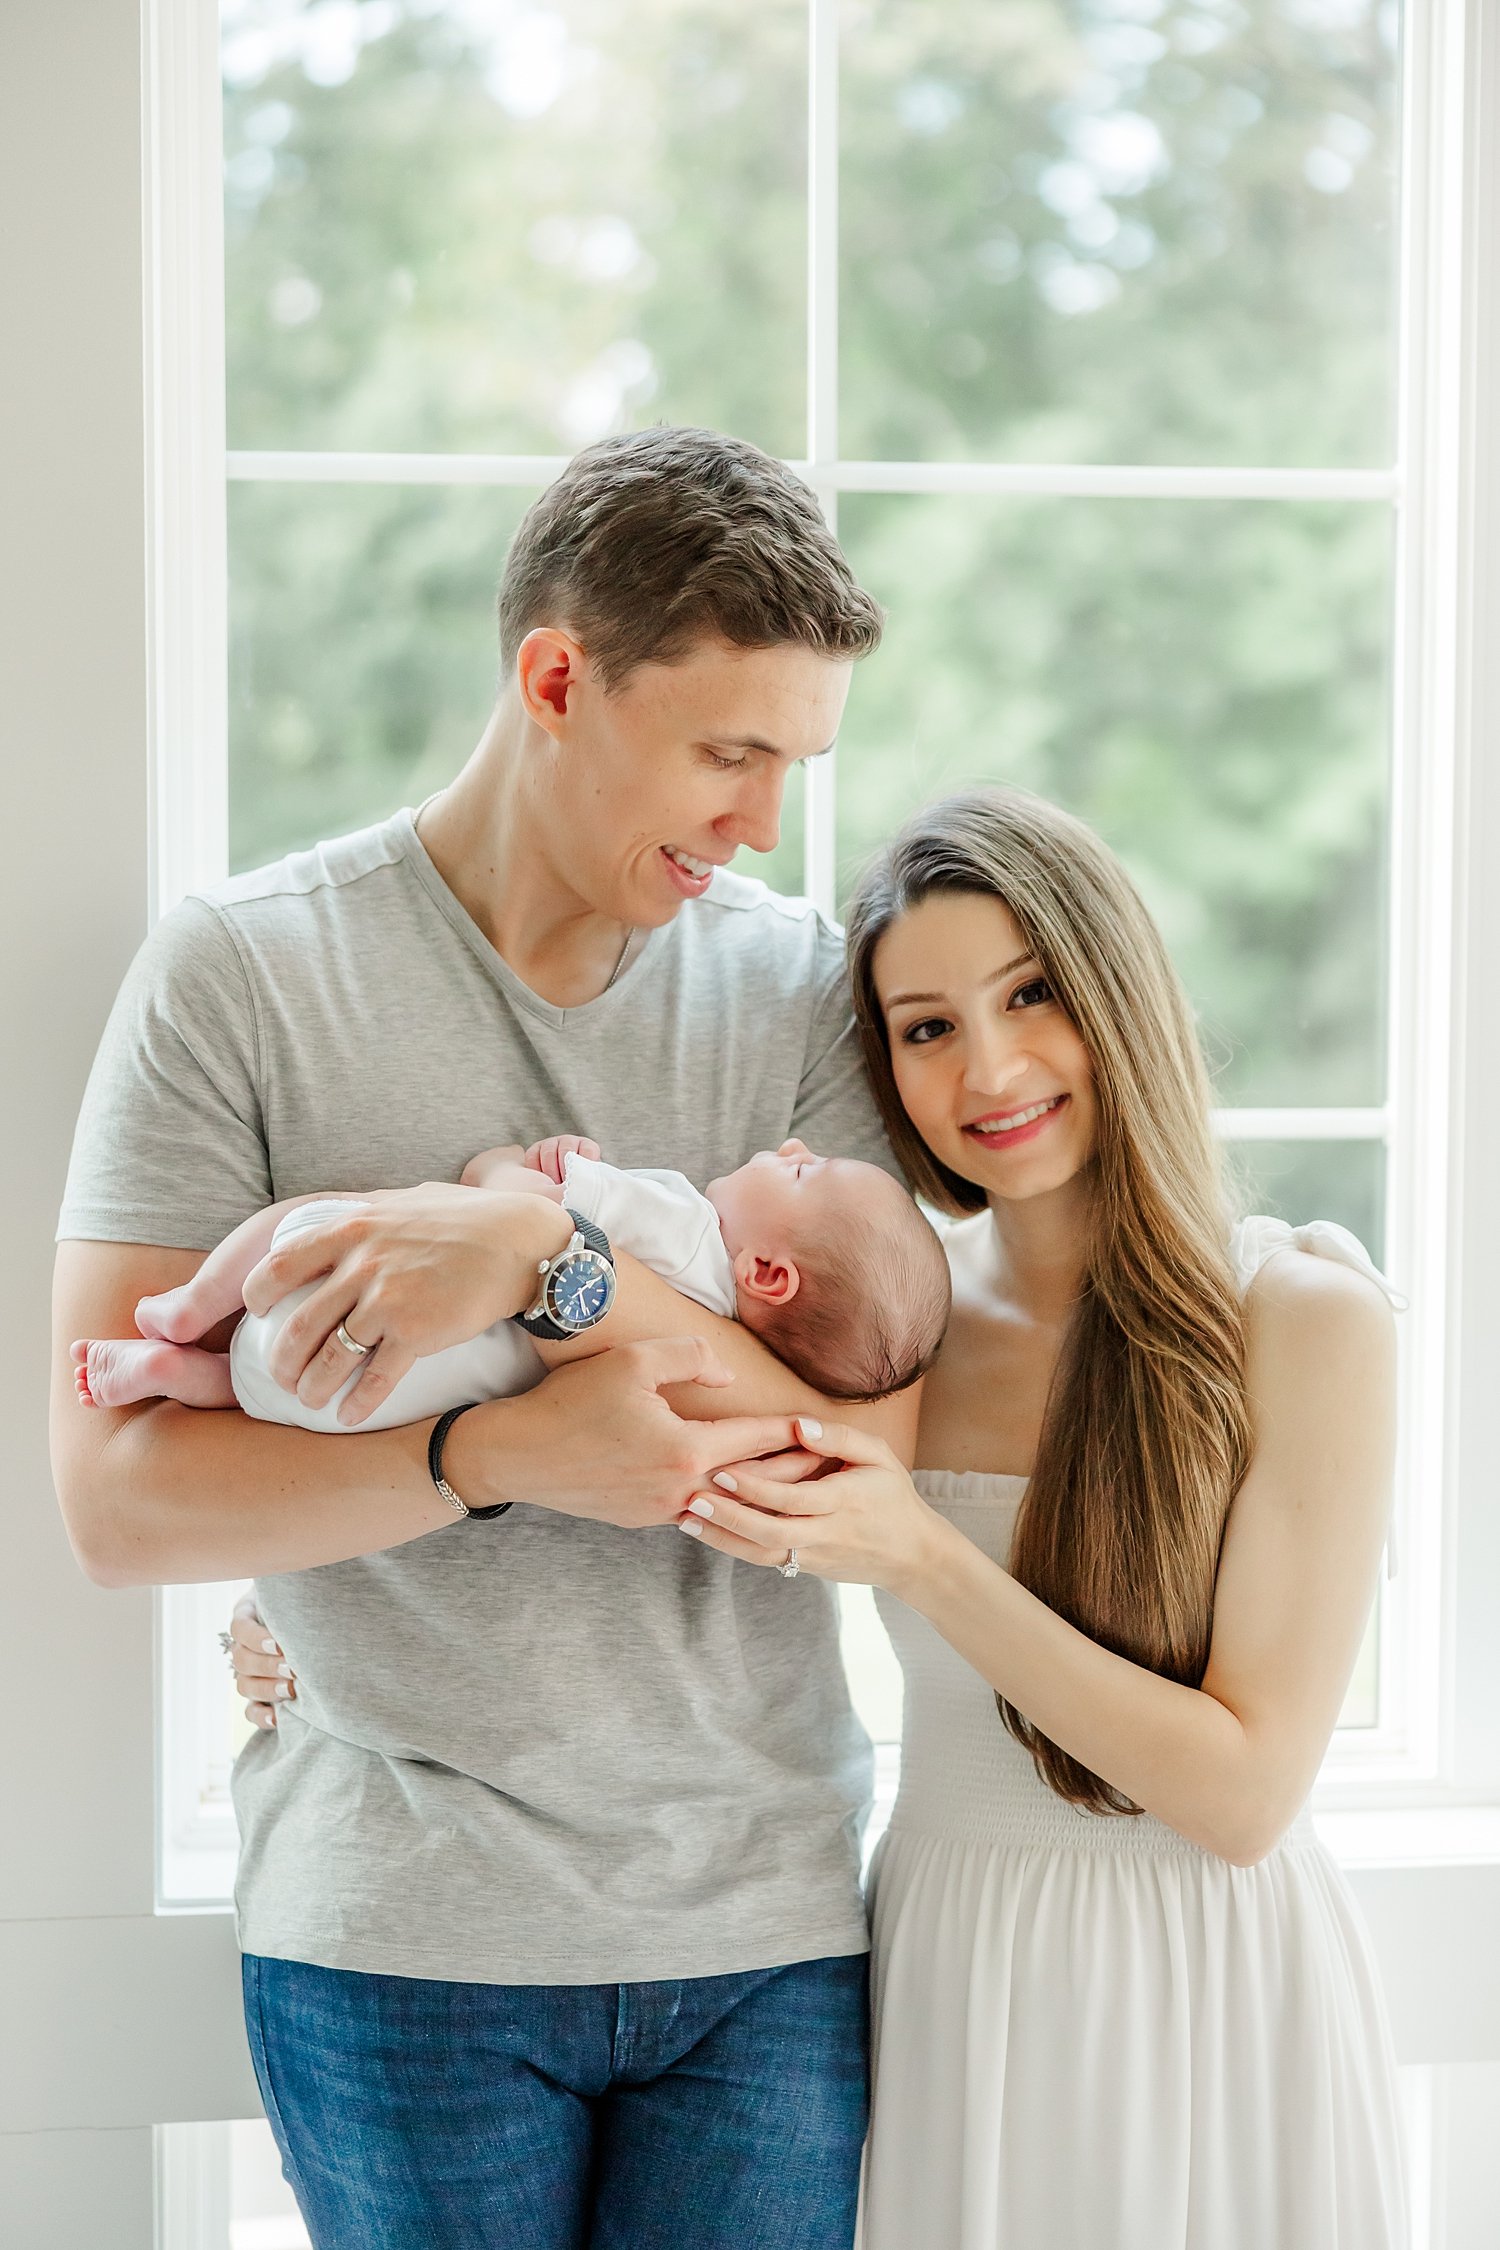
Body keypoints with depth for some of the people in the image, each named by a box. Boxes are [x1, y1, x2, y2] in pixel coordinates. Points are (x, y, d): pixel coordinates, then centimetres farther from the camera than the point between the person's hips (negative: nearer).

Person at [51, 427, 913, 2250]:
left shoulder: (798, 983, 3)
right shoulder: (241, 971, -3)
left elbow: (886, 1436, -8)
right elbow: (117, 1499, -9)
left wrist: (549, 1249, -20)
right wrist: (503, 1451, -22)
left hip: (768, 1920, 2)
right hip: (399, 1935, -2)